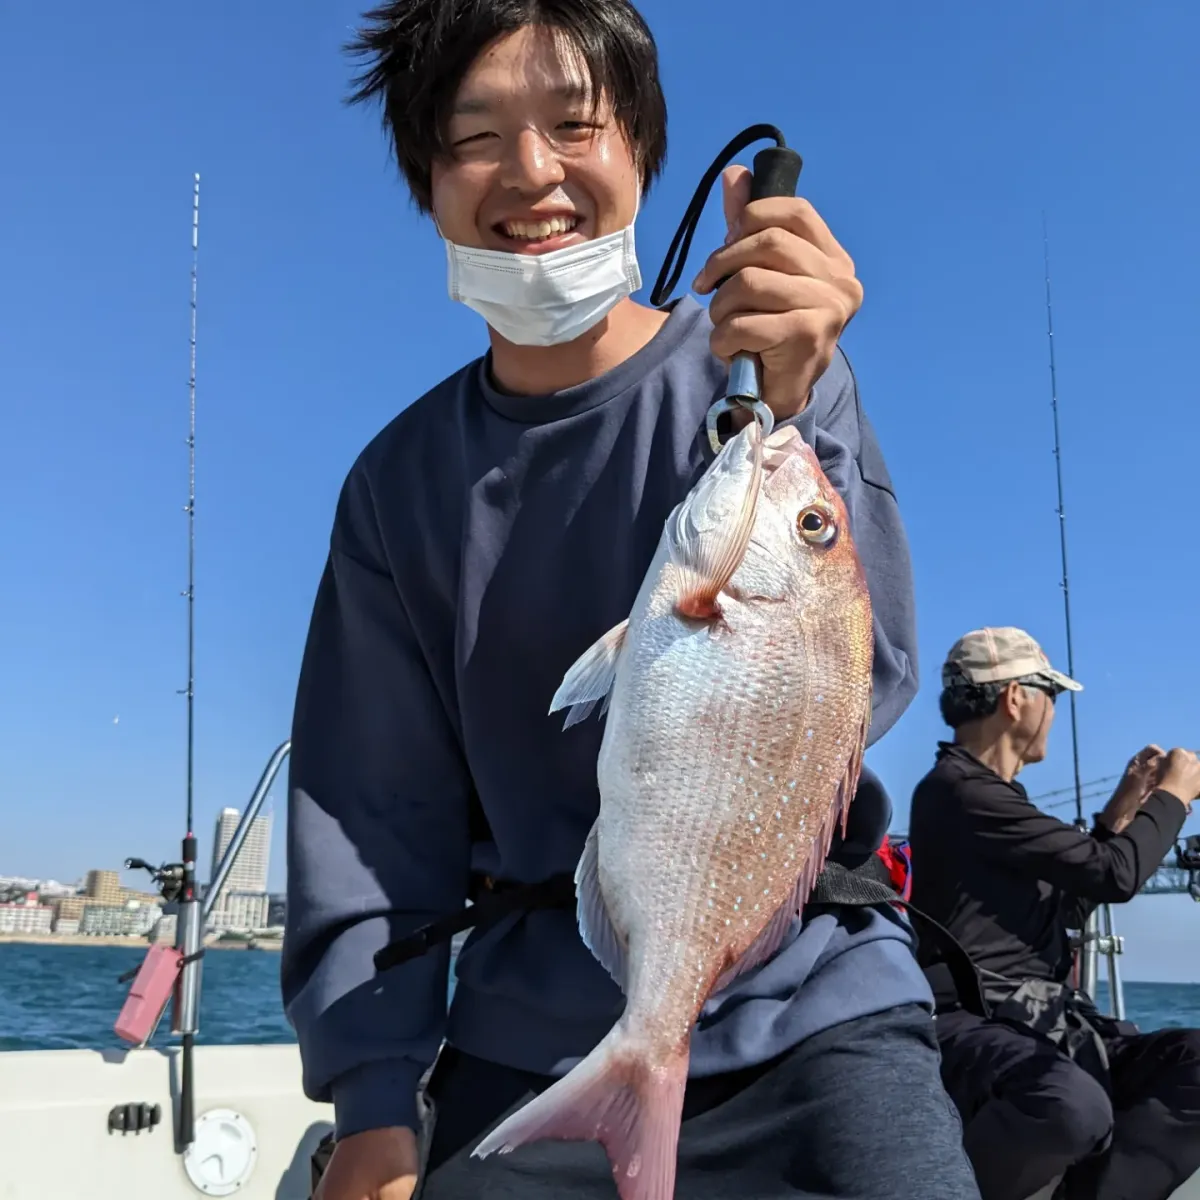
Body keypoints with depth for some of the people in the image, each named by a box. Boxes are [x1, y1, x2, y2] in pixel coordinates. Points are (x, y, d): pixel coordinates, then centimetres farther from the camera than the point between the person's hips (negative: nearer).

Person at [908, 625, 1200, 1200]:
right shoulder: (960, 789, -13)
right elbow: (1115, 873, -13)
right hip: (972, 1025, -9)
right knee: (1074, 1106, -38)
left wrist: (1122, 811, 23)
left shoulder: (991, 793, 19)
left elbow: (1066, 908, 27)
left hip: (1043, 1022, 9)